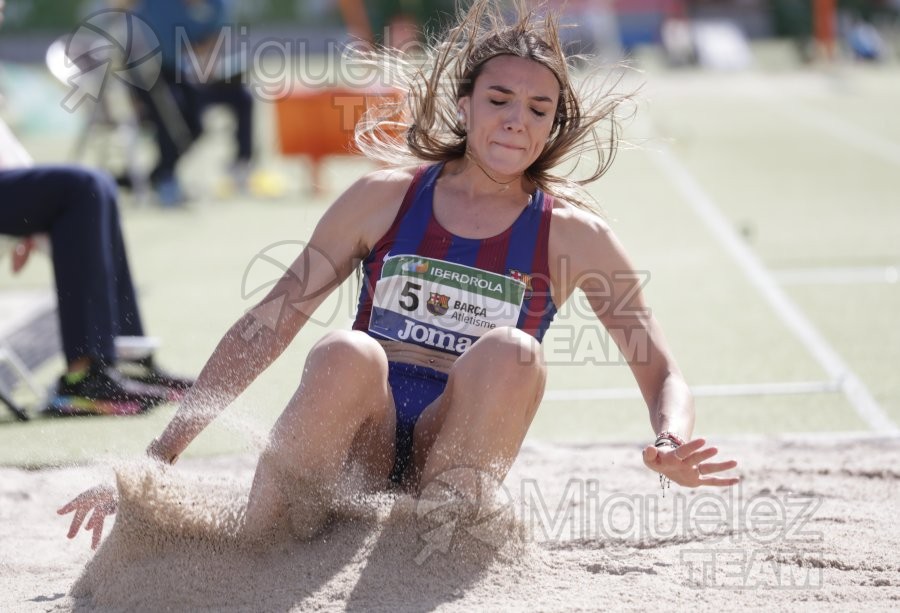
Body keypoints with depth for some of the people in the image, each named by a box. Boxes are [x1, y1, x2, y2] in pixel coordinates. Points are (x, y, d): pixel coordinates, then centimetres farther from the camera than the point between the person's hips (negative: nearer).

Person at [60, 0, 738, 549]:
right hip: (355, 455, 0)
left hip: (453, 460, 0)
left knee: (511, 352, -30)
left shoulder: (573, 234, 6)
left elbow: (663, 375, 7)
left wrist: (672, 445, -18)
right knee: (348, 354, -34)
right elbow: (262, 329, 7)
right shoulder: (384, 199, 7)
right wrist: (157, 458, 0)